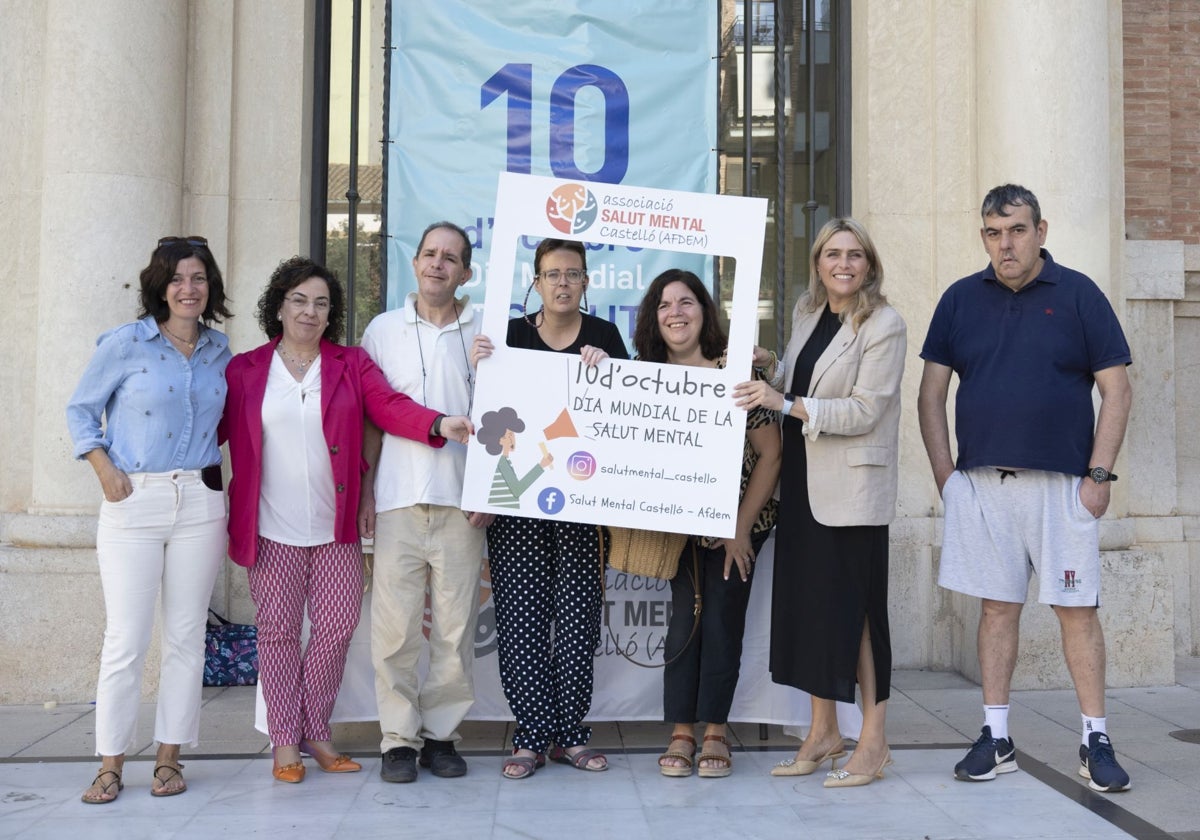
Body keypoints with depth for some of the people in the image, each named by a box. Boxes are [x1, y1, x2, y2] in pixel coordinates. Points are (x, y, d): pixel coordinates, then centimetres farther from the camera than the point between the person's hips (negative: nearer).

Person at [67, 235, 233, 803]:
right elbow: (81, 410, 5)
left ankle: (169, 757, 17)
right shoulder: (125, 343, -1)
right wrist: (105, 470, -7)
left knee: (185, 635, 6)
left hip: (199, 502, 3)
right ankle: (111, 765, 10)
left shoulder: (220, 353, 9)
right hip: (133, 502, -3)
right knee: (125, 638, -3)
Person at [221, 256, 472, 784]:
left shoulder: (352, 365, 6)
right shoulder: (244, 371, 5)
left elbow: (390, 406, -8)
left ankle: (316, 732, 20)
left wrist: (440, 424, -26)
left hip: (336, 529, 1)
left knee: (337, 627, 2)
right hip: (272, 532, -1)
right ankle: (285, 741, 17)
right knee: (278, 631, 5)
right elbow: (211, 430, 2)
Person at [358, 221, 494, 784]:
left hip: (461, 501, 0)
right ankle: (399, 737, 11)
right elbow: (370, 416, 11)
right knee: (395, 626, -1)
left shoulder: (486, 332, 8)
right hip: (397, 499, 0)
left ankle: (441, 733, 16)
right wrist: (366, 490, 4)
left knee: (456, 627, 3)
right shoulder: (383, 329, 10)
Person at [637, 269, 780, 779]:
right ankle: (681, 733, 12)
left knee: (722, 619, -2)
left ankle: (714, 732, 14)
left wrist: (740, 529, -13)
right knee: (683, 619, 0)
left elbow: (770, 453, -12)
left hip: (739, 521, -2)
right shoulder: (645, 375, -3)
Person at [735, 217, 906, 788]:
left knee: (854, 606, -1)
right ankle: (823, 733, 21)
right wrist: (769, 364, 2)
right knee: (807, 602, 9)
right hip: (801, 482, 7)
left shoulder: (885, 325, -10)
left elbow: (864, 410, -17)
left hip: (853, 485, -6)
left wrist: (785, 403, -24)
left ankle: (873, 740, 12)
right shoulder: (806, 312, 11)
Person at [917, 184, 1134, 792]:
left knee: (1077, 609, 1)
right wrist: (944, 473, 2)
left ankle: (1096, 742, 12)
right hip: (980, 484, 2)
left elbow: (1117, 390, 0)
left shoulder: (1078, 295, 1)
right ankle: (996, 738, 15)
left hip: (1062, 484, -2)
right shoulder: (960, 299, 8)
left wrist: (1099, 475, -6)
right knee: (997, 607, 7)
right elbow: (932, 391, 9)